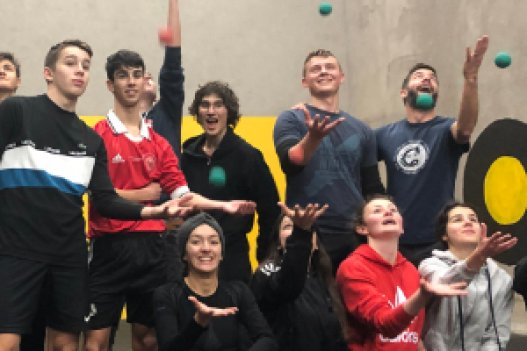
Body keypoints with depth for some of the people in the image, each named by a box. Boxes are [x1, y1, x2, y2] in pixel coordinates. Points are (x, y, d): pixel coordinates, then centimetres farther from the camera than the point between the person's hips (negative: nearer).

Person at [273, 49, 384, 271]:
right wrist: (313, 137, -34)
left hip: (353, 238, 3)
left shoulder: (361, 130, 13)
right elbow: (289, 163, -15)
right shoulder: (291, 119, 2)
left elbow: (373, 189, 16)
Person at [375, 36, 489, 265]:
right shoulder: (386, 134, 6)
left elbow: (466, 127, -23)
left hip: (437, 242, -2)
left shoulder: (446, 129, -1)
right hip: (394, 242, 2)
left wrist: (470, 78, -37)